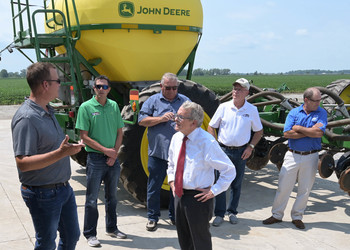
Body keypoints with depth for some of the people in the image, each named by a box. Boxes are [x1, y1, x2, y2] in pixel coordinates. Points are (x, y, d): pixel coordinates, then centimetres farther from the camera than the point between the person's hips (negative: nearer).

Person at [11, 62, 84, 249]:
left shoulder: (47, 111, 8)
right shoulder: (26, 118, -23)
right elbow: (22, 163, -30)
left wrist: (71, 147, 15)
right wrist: (61, 153, -35)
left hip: (64, 188, 9)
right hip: (43, 194, -9)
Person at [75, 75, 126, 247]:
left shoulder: (114, 106, 6)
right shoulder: (86, 107, -7)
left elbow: (119, 132, 8)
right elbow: (84, 136, -10)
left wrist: (114, 153, -5)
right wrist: (105, 150, -14)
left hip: (113, 159, 5)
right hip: (95, 158, -4)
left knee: (112, 196, 16)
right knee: (92, 199, 2)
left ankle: (111, 228, 31)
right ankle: (90, 234, 15)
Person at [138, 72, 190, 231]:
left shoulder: (185, 101, 11)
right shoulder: (153, 101, 6)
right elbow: (142, 120, -1)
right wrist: (161, 118, -13)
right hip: (157, 151, -2)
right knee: (154, 185, 4)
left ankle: (175, 216, 25)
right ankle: (152, 217, 19)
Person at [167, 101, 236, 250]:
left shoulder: (207, 142, -19)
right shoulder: (176, 138, 2)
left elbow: (229, 171, -15)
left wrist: (213, 191, -16)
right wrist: (171, 181, 8)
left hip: (198, 198, -6)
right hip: (179, 195, 7)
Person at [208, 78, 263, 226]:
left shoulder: (252, 110, -1)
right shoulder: (223, 107, -2)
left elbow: (259, 131, 9)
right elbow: (211, 127, 5)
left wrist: (250, 147, -3)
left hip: (241, 151, 1)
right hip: (223, 150, -1)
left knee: (237, 184, 10)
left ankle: (232, 212, 25)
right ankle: (219, 214, 10)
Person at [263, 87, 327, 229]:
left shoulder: (321, 113, 0)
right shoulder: (294, 112, 0)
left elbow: (319, 132, -17)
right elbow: (287, 133, -12)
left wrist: (298, 128, -12)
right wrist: (310, 132, -13)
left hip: (310, 157, 0)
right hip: (292, 155, 0)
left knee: (305, 189, 9)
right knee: (283, 186, 4)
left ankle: (297, 217, 25)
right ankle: (277, 215, 18)